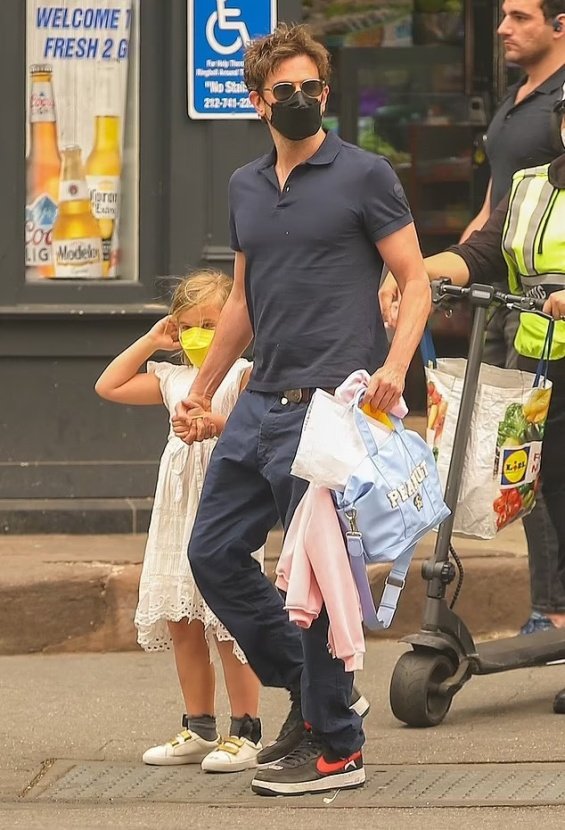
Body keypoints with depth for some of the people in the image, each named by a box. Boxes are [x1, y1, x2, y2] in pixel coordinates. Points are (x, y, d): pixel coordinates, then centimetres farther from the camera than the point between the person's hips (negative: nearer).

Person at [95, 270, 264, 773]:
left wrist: (217, 424, -27)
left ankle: (245, 732, -2)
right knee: (180, 624, 8)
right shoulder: (173, 378, 16)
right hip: (179, 513, 7)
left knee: (230, 624, -8)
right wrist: (149, 342, 16)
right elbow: (109, 387, 20)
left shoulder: (244, 374, -3)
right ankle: (199, 730, 17)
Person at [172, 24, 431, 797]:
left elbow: (415, 281, -5)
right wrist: (202, 389, 26)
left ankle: (335, 748, 2)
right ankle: (308, 692, 21)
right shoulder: (246, 188, 16)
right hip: (262, 403, 7)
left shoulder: (363, 176, -4)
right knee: (214, 553, 7)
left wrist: (394, 365, -20)